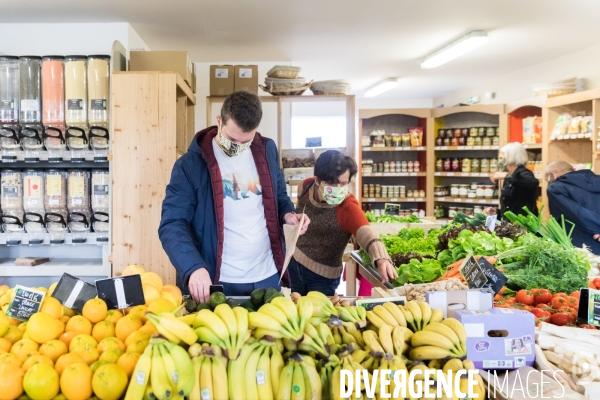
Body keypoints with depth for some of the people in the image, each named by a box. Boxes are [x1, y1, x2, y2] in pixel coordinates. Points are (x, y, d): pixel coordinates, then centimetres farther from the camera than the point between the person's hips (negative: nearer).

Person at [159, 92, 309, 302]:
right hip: (217, 283, -4)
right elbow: (172, 225, -16)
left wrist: (287, 214, -6)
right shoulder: (190, 164, -11)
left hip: (267, 277, 4)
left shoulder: (267, 151, 2)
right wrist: (194, 267, -33)